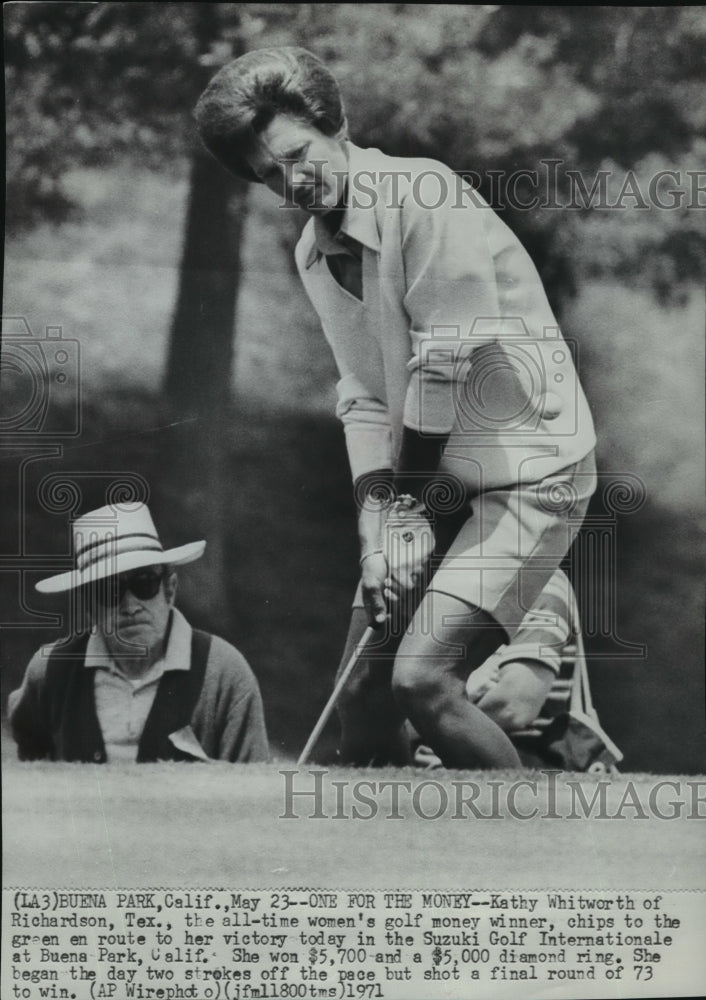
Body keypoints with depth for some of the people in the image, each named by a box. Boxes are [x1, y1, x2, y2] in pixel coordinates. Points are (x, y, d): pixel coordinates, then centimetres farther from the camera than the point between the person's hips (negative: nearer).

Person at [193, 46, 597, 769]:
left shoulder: (424, 195, -17)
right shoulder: (313, 254, 8)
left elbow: (444, 364, -18)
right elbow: (364, 401, 6)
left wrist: (406, 506, -10)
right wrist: (376, 527, -8)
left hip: (529, 472, -8)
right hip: (433, 484, 8)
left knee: (421, 680, -21)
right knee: (359, 701, 2)